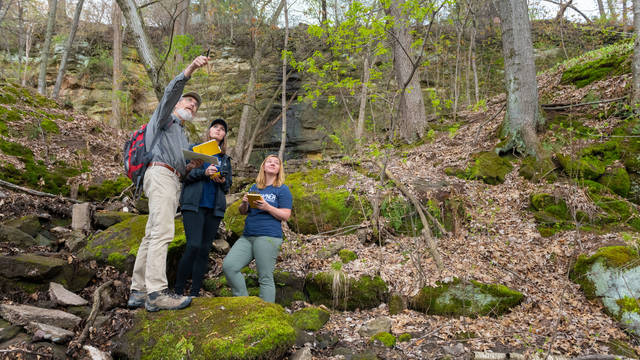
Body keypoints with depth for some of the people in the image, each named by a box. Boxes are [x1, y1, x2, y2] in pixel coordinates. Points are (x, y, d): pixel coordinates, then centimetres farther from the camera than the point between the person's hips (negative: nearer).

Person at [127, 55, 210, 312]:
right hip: (160, 174, -9)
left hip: (173, 181, 9)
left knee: (152, 237, 3)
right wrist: (190, 70, -20)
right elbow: (170, 93, -7)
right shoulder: (165, 118, 14)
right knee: (162, 232, -21)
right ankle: (156, 292, -29)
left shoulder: (183, 137, 35)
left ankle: (138, 291, 3)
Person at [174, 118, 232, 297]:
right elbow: (183, 174, 0)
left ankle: (194, 293, 5)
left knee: (205, 249, 1)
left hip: (215, 208, 4)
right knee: (193, 245, -16)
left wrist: (222, 181, -1)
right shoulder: (194, 149, 10)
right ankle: (178, 290, -7)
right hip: (194, 204, -4)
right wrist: (204, 172, -14)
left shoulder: (225, 158, 21)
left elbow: (228, 186, 21)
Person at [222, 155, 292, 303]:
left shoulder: (282, 189, 3)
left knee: (265, 278, -6)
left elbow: (286, 215, -4)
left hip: (268, 237, -6)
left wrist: (267, 207, -17)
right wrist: (244, 204, 0)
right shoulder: (254, 187, 20)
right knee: (228, 265, -8)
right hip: (247, 236, 6)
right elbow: (243, 212, 23)